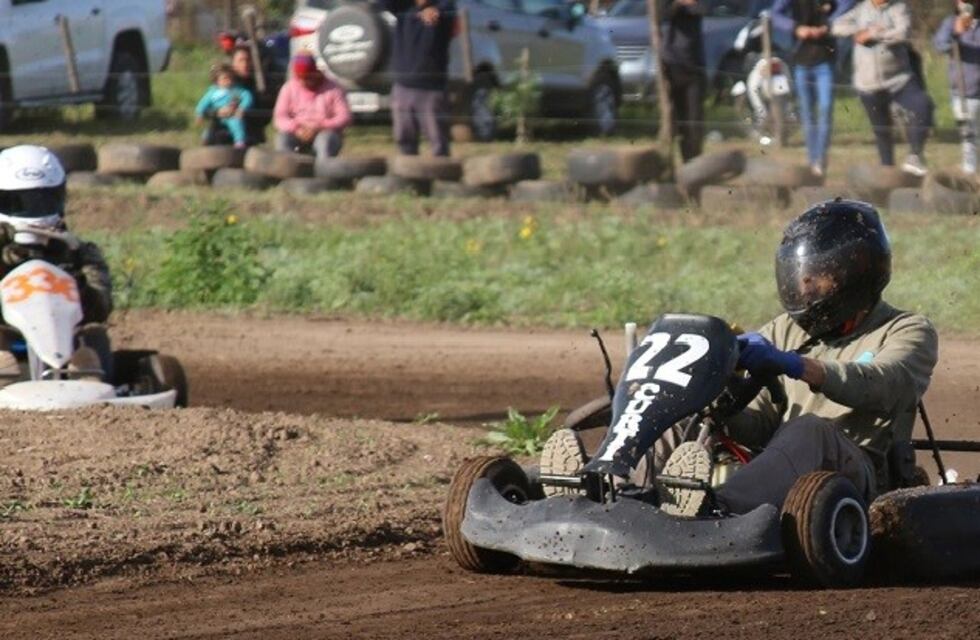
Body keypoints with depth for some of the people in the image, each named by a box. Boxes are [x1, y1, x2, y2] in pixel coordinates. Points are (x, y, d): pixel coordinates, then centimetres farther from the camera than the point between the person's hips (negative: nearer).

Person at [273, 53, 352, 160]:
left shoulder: (332, 89, -3)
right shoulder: (289, 88, 4)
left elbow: (345, 117, -10)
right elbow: (279, 118, -1)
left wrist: (319, 127, -23)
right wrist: (295, 127, -22)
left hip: (325, 133, -2)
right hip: (298, 134, 2)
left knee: (325, 139, -37)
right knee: (282, 139, -30)